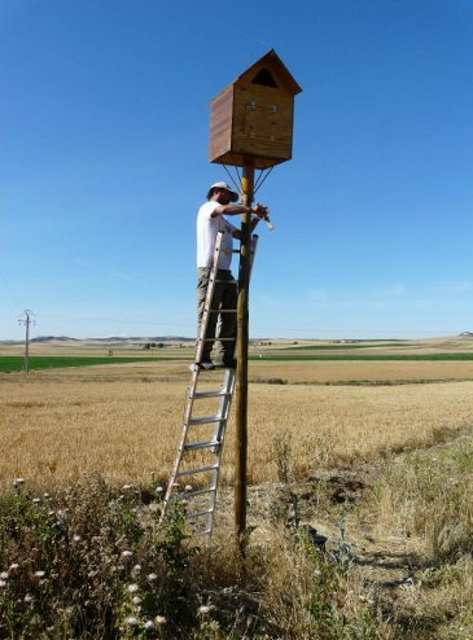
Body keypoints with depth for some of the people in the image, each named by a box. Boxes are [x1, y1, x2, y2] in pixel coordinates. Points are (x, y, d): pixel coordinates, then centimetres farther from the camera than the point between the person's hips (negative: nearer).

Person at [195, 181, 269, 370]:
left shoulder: (222, 221, 32)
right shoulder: (207, 208, 5)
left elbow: (242, 234, 25)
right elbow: (224, 209, -18)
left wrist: (256, 218, 14)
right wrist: (251, 209, -10)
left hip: (225, 272, 9)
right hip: (209, 269, -9)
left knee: (231, 315, 4)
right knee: (208, 315, -10)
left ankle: (227, 356, 7)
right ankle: (202, 358, -8)